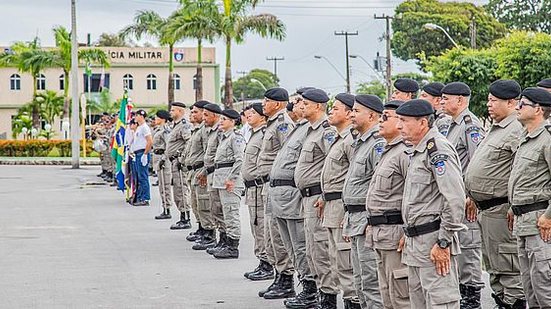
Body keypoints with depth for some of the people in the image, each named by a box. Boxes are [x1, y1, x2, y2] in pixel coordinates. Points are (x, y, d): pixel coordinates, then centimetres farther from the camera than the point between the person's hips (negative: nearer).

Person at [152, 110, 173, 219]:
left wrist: (163, 159, -23)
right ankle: (165, 210, 16)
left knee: (165, 185, -7)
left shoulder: (165, 130, -15)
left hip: (162, 157, -10)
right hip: (158, 157, 10)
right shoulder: (158, 129, 16)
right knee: (162, 185, 12)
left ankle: (167, 211, -4)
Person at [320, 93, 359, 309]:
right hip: (332, 207, 11)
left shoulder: (351, 140, -15)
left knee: (346, 260, -8)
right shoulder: (339, 139, 18)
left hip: (343, 205, -11)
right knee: (336, 259, 14)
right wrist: (326, 199, 22)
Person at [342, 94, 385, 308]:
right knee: (360, 280, 15)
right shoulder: (359, 142, 18)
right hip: (355, 219, 11)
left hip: (368, 219, -11)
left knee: (372, 280, -8)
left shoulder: (378, 143, -15)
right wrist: (348, 218, 22)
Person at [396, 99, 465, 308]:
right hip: (415, 243, 11)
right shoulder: (417, 151, 17)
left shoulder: (438, 150, -16)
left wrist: (444, 243, -21)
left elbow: (455, 199, -23)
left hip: (434, 243, -11)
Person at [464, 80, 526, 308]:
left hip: (501, 210, -10)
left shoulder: (516, 131, -15)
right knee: (493, 263, 17)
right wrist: (473, 197, 23)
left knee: (507, 264, -6)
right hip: (486, 208, 10)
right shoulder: (495, 130, 17)